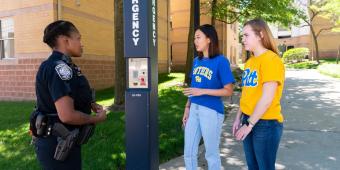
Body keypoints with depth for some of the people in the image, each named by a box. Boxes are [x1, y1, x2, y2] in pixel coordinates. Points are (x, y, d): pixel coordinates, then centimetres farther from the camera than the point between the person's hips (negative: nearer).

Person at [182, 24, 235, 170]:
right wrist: (187, 107, 11)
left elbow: (228, 91, -12)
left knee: (211, 154, 10)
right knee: (188, 153, 15)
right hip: (194, 109, 6)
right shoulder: (196, 61, 9)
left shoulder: (221, 61, -10)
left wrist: (203, 91, -19)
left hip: (211, 111, -6)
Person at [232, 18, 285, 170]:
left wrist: (249, 124, -17)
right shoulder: (250, 61, 10)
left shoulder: (271, 59, -14)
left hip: (266, 123, -7)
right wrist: (239, 118, 10)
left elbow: (267, 98, -21)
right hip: (248, 121, 7)